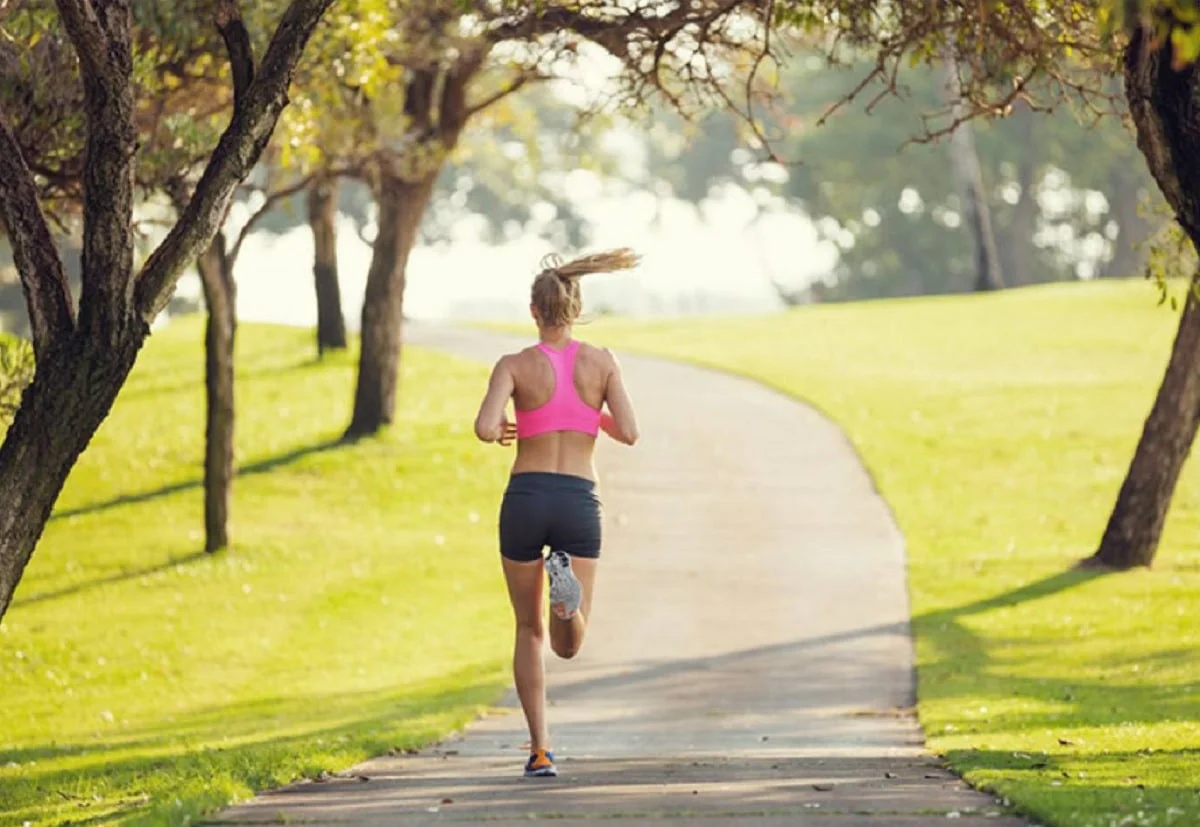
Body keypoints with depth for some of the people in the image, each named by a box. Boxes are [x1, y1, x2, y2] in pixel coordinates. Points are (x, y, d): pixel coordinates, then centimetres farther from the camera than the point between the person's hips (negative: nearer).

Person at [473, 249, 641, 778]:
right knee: (568, 645, 5)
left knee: (530, 630, 17)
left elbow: (485, 428, -15)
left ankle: (540, 750, 5)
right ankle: (564, 580, -31)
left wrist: (498, 431, 10)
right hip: (579, 502, 0)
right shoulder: (602, 362, 3)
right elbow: (628, 433, -4)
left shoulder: (515, 365, -1)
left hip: (525, 499, 0)